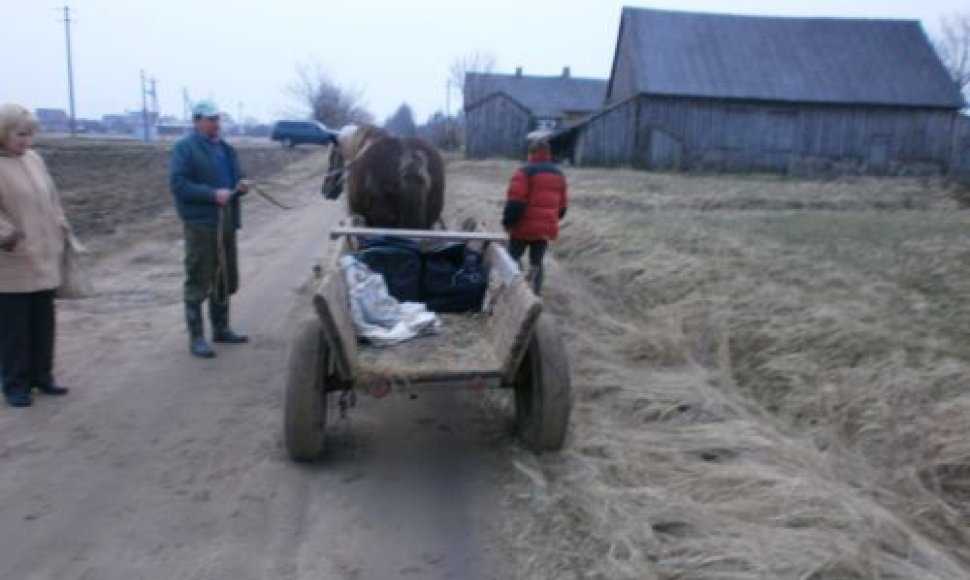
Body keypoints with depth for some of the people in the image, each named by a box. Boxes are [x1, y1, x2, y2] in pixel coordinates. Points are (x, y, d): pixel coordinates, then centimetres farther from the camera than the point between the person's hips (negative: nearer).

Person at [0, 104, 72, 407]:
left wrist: (61, 229, 11)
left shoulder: (34, 159, 11)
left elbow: (52, 199, 18)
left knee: (43, 321, 13)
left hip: (44, 259, 6)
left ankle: (41, 375, 26)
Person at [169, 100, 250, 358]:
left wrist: (241, 185, 0)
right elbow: (178, 183, -15)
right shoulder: (184, 148, -5)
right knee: (198, 281, -4)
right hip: (200, 223, -7)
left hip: (226, 221, 7)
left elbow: (235, 177, 24)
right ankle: (196, 337, 3)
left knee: (226, 278, 14)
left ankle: (221, 328, 28)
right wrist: (212, 194, -24)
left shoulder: (225, 148, 17)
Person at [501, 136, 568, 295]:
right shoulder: (559, 175, 12)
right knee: (537, 262, 13)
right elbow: (562, 207, 18)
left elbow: (515, 202, -18)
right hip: (547, 229, 5)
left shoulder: (525, 171, -11)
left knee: (512, 259, 11)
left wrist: (507, 222, -7)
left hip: (524, 227, -5)